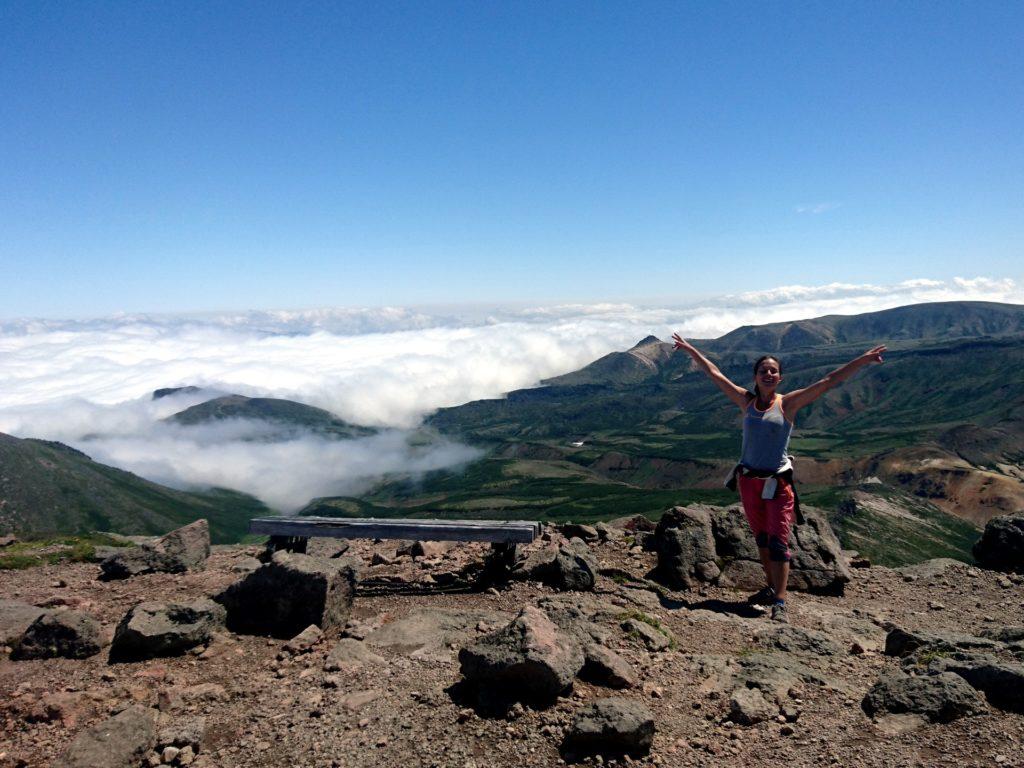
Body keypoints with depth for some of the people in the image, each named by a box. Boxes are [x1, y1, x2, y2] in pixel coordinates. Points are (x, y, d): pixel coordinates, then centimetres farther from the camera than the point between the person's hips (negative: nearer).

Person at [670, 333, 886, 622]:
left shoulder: (788, 403, -6)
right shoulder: (746, 401, 2)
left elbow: (828, 382, -10)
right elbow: (715, 374, 8)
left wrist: (863, 360, -14)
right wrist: (690, 350, 13)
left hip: (778, 482, -4)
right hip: (748, 480, 4)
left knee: (778, 542, -6)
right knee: (761, 539, 16)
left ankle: (780, 603, -4)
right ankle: (771, 588, 32)